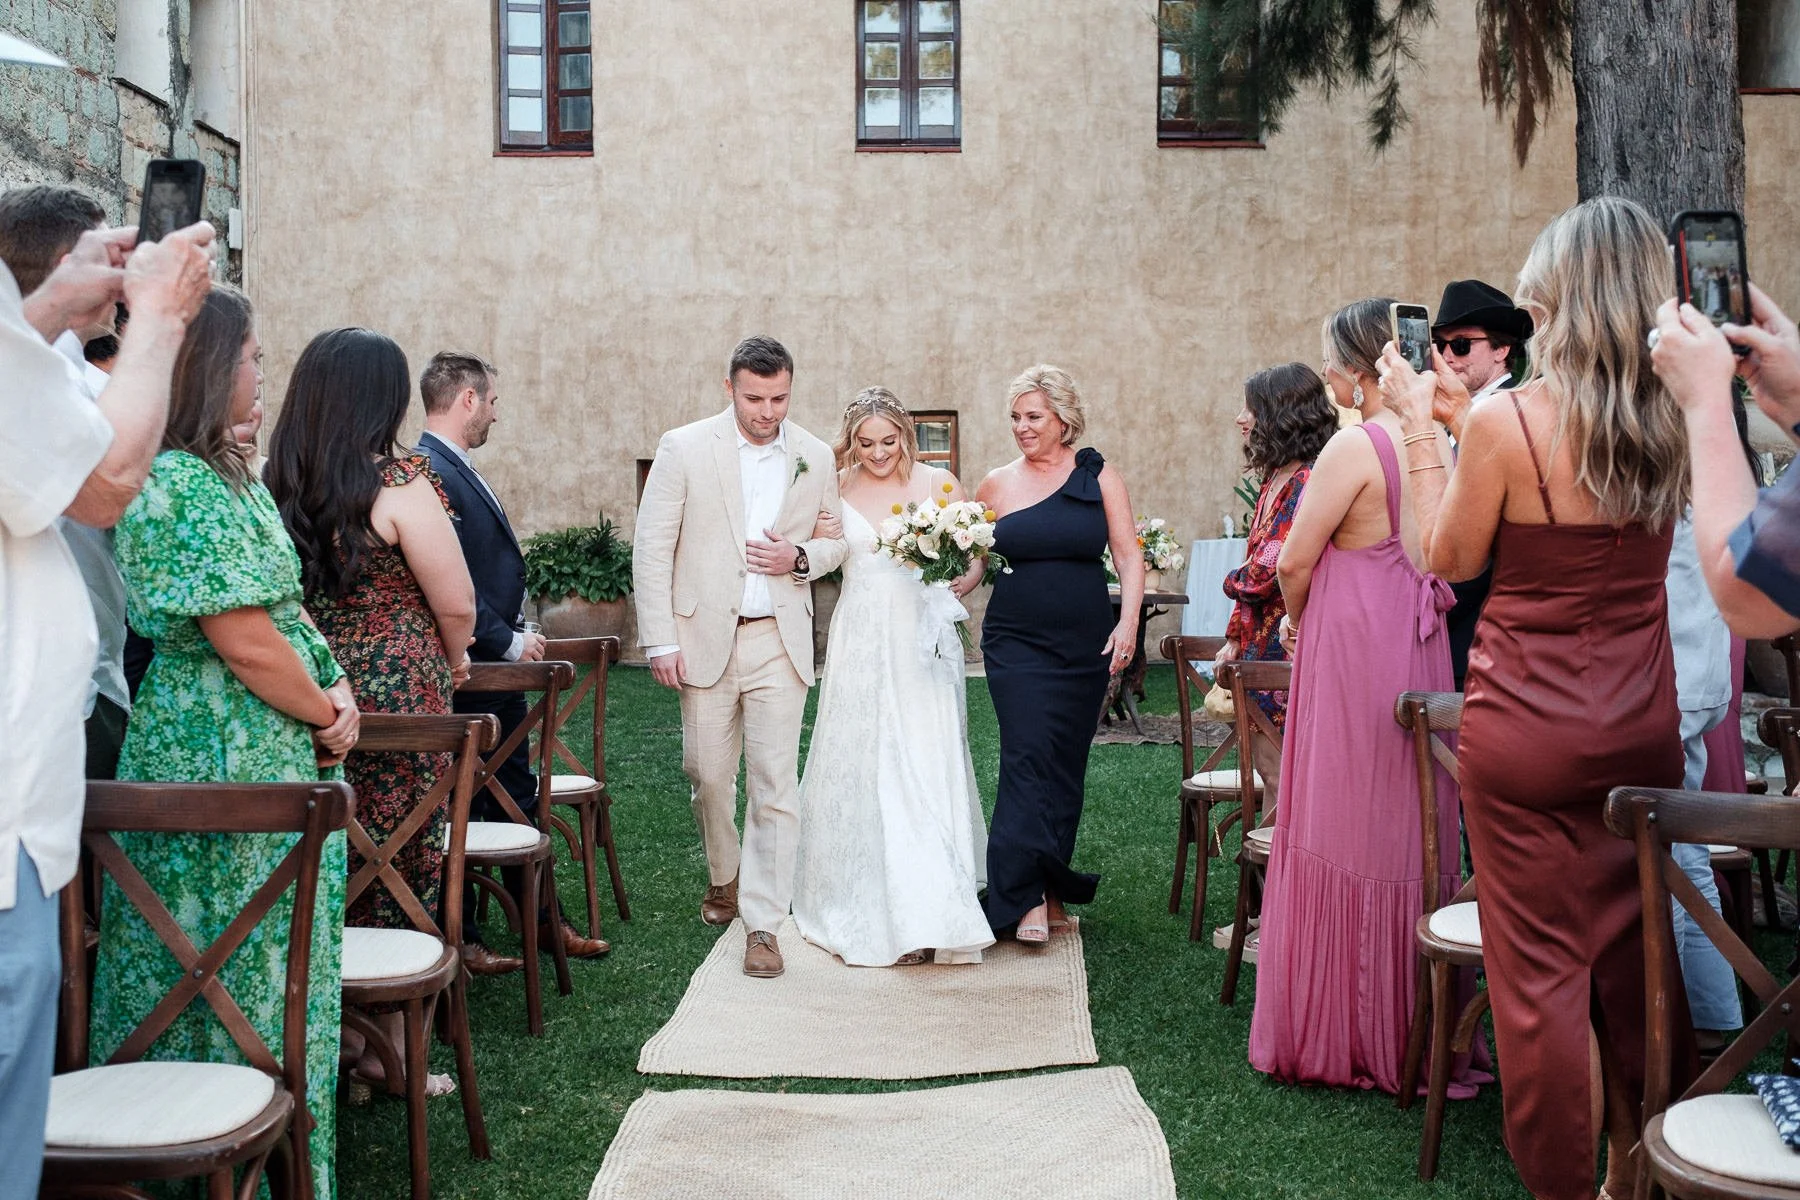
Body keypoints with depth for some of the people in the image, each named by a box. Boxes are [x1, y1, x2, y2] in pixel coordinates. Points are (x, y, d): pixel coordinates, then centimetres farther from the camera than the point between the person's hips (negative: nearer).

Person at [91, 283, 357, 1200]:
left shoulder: (226, 474, 13)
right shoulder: (186, 485, -18)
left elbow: (286, 604, 14)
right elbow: (246, 641, -21)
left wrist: (333, 692, 0)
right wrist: (325, 716, -7)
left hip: (267, 748, 10)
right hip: (228, 759, -10)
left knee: (249, 964, 16)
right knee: (248, 974, 2)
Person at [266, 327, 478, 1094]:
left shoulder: (276, 481, 2)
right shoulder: (399, 482, -13)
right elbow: (456, 604, -11)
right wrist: (452, 663, 8)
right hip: (396, 694, -5)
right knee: (400, 863, 7)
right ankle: (387, 1040, 17)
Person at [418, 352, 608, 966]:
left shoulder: (458, 471, 12)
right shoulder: (430, 473, -20)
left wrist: (518, 635, 10)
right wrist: (508, 642, -16)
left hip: (499, 668, 10)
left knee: (518, 797, 18)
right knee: (460, 808, 4)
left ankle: (542, 920, 29)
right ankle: (460, 940, 17)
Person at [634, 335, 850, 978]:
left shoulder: (816, 456, 4)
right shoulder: (684, 448, -3)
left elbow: (839, 539, 15)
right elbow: (651, 549, -4)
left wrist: (801, 557, -8)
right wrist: (660, 640, -9)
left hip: (780, 641, 1)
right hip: (705, 637, 0)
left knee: (775, 781, -4)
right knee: (707, 773, 10)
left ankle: (763, 923, 4)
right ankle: (722, 877, 38)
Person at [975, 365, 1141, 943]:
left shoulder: (1099, 477, 4)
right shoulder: (996, 485, 6)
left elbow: (1129, 555, 2)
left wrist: (1128, 621, -10)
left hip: (1085, 644, 1)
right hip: (1016, 641, -1)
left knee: (1066, 763, 7)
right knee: (1028, 754, -12)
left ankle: (1052, 886, 20)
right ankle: (1027, 895, -8)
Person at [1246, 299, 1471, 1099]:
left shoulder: (1356, 443, -16)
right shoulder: (1437, 445, 7)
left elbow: (1294, 562, -13)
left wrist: (1295, 619, 5)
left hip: (1354, 649, -7)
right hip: (1420, 652, 7)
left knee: (1346, 831, 3)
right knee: (1411, 833, 14)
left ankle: (1342, 1034, 14)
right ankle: (1415, 1028, 25)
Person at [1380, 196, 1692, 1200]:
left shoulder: (1504, 421, -17)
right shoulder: (1673, 421, -1)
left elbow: (1448, 560, -4)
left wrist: (1420, 422, 3)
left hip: (1526, 729, -5)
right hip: (1644, 728, 5)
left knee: (1540, 968, 6)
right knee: (1634, 961, 17)